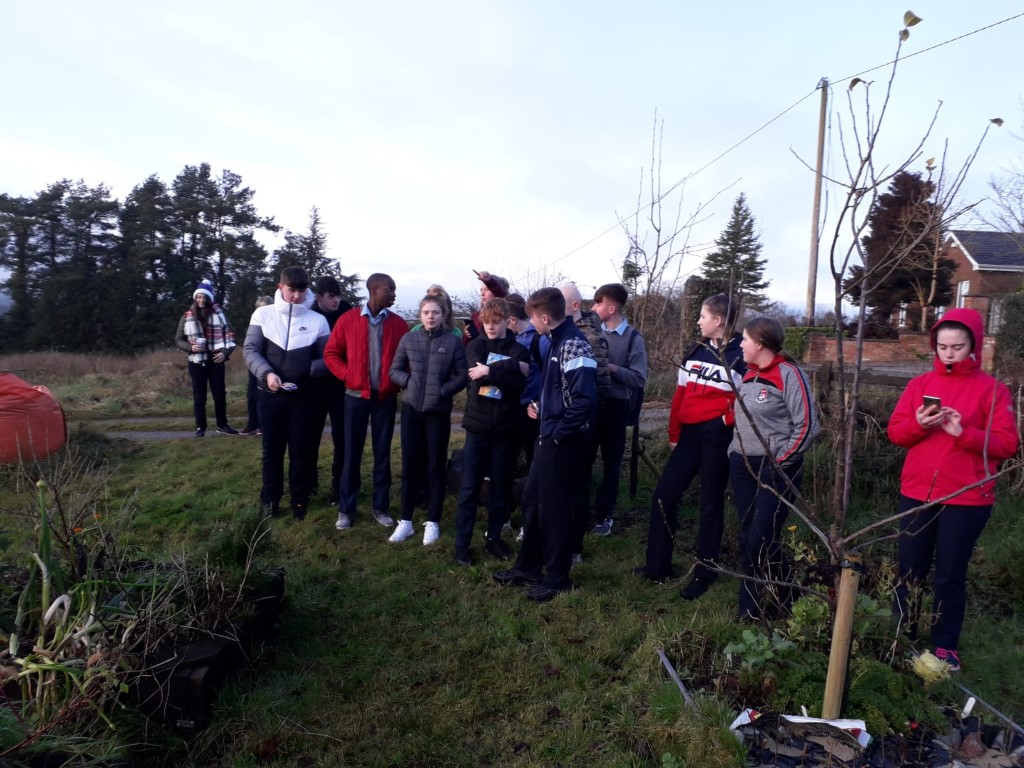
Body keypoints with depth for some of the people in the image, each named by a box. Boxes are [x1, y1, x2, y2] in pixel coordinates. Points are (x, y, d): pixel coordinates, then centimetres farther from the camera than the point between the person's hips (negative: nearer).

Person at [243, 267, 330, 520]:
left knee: (301, 449, 7)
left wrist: (307, 370, -17)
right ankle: (270, 497, 28)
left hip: (302, 395, 0)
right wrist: (267, 373, -19)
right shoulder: (263, 315, 0)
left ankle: (299, 500, 21)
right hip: (270, 394, 1)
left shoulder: (317, 320, -2)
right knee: (272, 448, 12)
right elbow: (250, 350, -2)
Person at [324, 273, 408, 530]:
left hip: (386, 398, 1)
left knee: (383, 453, 8)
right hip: (356, 396, -1)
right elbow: (331, 353, 4)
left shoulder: (398, 324, 1)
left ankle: (381, 507, 19)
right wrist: (347, 375, -7)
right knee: (352, 453, 6)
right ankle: (346, 509, 17)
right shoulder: (347, 320, -2)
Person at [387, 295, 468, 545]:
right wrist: (409, 381, -9)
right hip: (411, 409, 2)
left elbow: (463, 375, -3)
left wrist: (444, 390, -15)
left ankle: (433, 521, 18)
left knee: (436, 466, 6)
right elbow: (394, 370, 8)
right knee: (410, 464, 8)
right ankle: (406, 520, 19)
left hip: (438, 411, -2)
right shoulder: (409, 339, 2)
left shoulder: (452, 342, -5)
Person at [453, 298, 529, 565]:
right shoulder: (476, 345, 4)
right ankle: (462, 543, 11)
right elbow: (477, 371, -16)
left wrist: (490, 371, -20)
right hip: (478, 424, 0)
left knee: (501, 485, 10)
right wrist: (510, 366, -20)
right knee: (470, 486, 2)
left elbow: (519, 386, -12)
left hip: (505, 426, 1)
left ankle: (494, 537, 25)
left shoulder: (519, 350, 3)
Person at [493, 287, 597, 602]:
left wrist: (559, 433, -19)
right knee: (532, 500, 17)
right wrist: (541, 407, 10)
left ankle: (558, 578, 21)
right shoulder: (559, 341, 11)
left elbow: (584, 400, -28)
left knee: (554, 507, 3)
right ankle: (528, 566, 32)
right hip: (549, 436, 10)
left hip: (563, 440, -10)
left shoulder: (574, 345, -20)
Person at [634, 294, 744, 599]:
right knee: (664, 494, 7)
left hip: (718, 437, -6)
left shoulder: (740, 356, -7)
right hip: (690, 434, 6)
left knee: (710, 504, 5)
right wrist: (674, 434, 12)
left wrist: (728, 420, -19)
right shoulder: (694, 352, 11)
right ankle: (658, 566, 20)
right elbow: (681, 395, 12)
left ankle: (704, 573, 21)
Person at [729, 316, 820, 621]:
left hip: (775, 470, -7)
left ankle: (784, 603, 17)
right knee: (747, 539, 10)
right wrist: (735, 452, 11)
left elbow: (807, 427, -16)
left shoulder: (789, 374, -12)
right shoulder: (750, 374, 13)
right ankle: (750, 607, 22)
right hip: (743, 466, 8)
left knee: (761, 541, -6)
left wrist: (779, 462, -14)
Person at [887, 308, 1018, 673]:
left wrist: (964, 432, -22)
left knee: (950, 576, 6)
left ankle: (946, 646, 22)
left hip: (967, 500, -2)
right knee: (910, 571, 11)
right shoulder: (920, 384, 5)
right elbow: (895, 432, 3)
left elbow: (1007, 444, -7)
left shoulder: (993, 389, -3)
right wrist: (918, 424, -17)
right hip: (916, 494, 3)